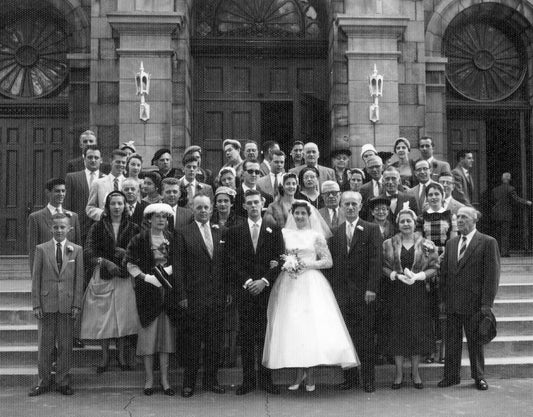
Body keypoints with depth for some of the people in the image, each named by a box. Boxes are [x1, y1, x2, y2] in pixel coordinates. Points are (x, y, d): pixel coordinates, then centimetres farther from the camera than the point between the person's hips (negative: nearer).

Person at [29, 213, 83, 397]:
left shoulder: (76, 250, 4)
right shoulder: (41, 249, 3)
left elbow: (79, 279, 3)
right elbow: (36, 278, 3)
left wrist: (77, 304, -2)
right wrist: (36, 304, -3)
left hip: (67, 304, 0)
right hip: (46, 303, 0)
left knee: (65, 345, 6)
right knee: (45, 345, 7)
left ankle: (62, 382, 17)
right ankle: (43, 382, 19)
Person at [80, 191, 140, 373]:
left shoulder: (133, 228, 6)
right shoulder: (98, 227, 4)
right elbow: (88, 252, -5)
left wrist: (127, 254, -14)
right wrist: (104, 262, -20)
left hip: (124, 278, 0)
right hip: (102, 277, 0)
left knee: (123, 316, -1)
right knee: (102, 318, 0)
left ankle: (122, 356, 12)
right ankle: (105, 357, 11)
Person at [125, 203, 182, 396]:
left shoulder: (173, 239, 6)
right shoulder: (139, 240, -1)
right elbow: (130, 264, -1)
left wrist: (181, 294, -1)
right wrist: (145, 277, -15)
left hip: (169, 292, 2)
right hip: (148, 292, -2)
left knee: (167, 334, 5)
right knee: (148, 333, 0)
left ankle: (165, 379, 13)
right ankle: (149, 379, 11)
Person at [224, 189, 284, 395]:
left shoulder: (274, 231, 8)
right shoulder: (234, 232, 9)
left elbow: (279, 262, 2)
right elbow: (232, 262, 2)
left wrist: (263, 281, -9)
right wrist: (247, 281, -9)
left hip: (266, 289, 0)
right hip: (244, 290, 0)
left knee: (266, 335, 1)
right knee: (246, 336, 2)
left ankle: (266, 379, 10)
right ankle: (248, 380, 8)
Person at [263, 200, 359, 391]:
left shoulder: (316, 235, 6)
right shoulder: (284, 233, 11)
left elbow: (328, 261, 3)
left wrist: (308, 264, -9)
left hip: (311, 284, -2)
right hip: (289, 285, 2)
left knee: (312, 325, -8)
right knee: (292, 327, -3)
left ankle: (310, 374, 2)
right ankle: (300, 373, 8)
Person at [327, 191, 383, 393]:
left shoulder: (372, 230, 2)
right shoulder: (335, 231, 11)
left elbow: (376, 261, -5)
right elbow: (331, 262, 9)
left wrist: (372, 288, -12)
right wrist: (332, 289, 2)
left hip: (364, 290, -3)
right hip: (341, 291, 3)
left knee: (366, 336, 2)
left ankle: (369, 379, 12)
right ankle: (350, 376, 15)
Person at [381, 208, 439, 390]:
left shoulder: (426, 245, 3)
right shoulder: (388, 244, 3)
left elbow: (434, 268, 1)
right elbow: (382, 267, 0)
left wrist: (417, 276, -15)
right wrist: (397, 276, -15)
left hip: (418, 294, 0)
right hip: (395, 294, 0)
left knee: (418, 332, 3)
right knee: (397, 332, 2)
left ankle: (415, 371, 18)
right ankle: (399, 373, 14)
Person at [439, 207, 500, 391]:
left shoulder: (488, 242, -4)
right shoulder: (451, 243, 13)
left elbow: (492, 274, -8)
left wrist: (487, 303, -12)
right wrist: (443, 299, 6)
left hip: (474, 303, -5)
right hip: (452, 303, 5)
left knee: (475, 341, 7)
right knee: (452, 341, 9)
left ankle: (479, 377, 22)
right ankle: (451, 376, 20)